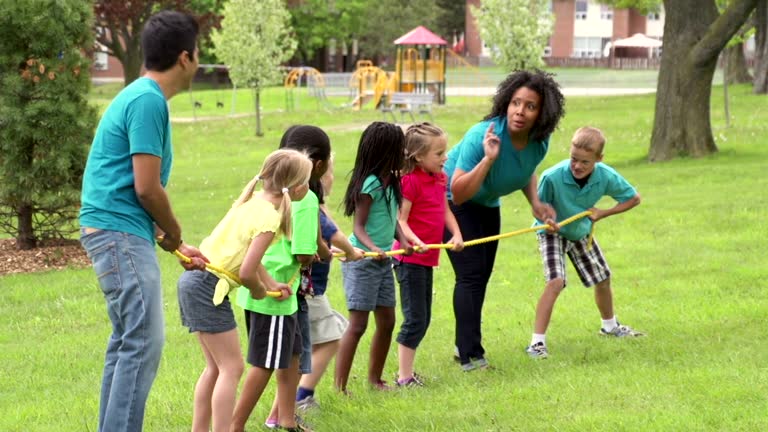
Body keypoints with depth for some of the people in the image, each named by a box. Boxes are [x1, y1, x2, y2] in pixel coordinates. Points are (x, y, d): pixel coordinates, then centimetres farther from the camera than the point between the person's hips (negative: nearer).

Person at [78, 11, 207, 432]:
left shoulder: (140, 96, 17)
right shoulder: (148, 101, -15)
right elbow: (147, 188, -18)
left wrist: (173, 244, 22)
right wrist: (175, 236, -1)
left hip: (116, 233, 10)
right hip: (121, 233, -10)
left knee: (127, 340, 14)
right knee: (143, 342, -11)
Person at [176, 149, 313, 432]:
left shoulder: (253, 200, 8)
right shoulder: (269, 217, -19)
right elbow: (246, 272, -22)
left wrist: (270, 284, 10)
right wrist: (259, 290, -3)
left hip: (195, 280, 9)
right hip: (209, 288, -9)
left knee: (216, 366, 17)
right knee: (232, 367, -3)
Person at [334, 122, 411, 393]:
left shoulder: (391, 181, 8)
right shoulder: (370, 184, -18)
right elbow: (358, 226, -17)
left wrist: (403, 241, -5)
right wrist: (373, 248, -33)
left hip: (383, 261, 9)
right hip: (362, 260, -9)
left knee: (387, 322, 14)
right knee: (358, 324, -8)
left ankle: (375, 378, 29)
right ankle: (339, 386, -4)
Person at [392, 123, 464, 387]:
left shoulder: (439, 178, 10)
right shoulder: (410, 181, -16)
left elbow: (445, 210, 16)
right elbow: (400, 220, -19)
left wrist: (456, 234, 0)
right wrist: (415, 241, -33)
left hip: (427, 258, 9)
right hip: (410, 259, -9)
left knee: (423, 318, 14)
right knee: (415, 318, -7)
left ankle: (407, 371, 23)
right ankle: (404, 377, 0)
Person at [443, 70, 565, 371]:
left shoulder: (540, 142, -15)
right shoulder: (482, 136, -36)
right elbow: (459, 194, -37)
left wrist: (535, 203, -6)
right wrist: (488, 159, -46)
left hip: (487, 205, 7)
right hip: (452, 202, -7)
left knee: (482, 276, 15)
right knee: (471, 273, -16)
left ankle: (465, 345, 31)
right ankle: (471, 357, -14)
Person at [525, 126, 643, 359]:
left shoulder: (606, 177, -26)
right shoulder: (552, 177, -36)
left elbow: (633, 198, -9)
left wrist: (602, 213, -16)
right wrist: (547, 221, -39)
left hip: (582, 232, 5)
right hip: (553, 232, -5)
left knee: (603, 279, 20)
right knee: (555, 282, -26)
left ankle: (610, 326, 49)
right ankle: (537, 342, -22)